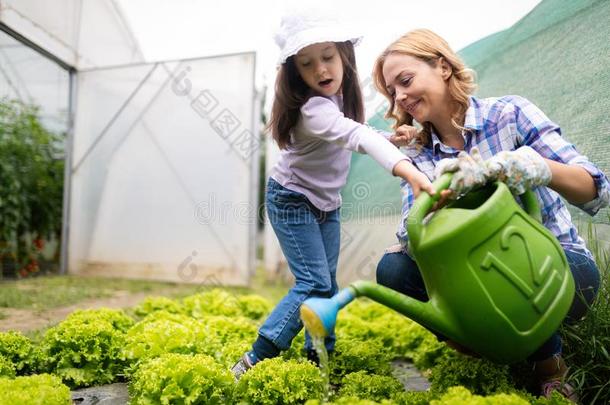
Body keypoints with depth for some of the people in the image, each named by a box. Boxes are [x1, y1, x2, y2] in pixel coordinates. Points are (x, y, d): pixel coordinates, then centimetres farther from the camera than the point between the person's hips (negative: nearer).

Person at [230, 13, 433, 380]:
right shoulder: (313, 109, -31)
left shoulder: (340, 97, -2)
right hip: (292, 200, -8)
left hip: (326, 202, 8)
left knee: (327, 283, 7)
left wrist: (390, 139, -9)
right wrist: (407, 170, -62)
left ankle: (318, 357, 19)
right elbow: (356, 136, -48)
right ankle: (254, 361, -3)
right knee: (314, 284, -13)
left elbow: (353, 138, 10)